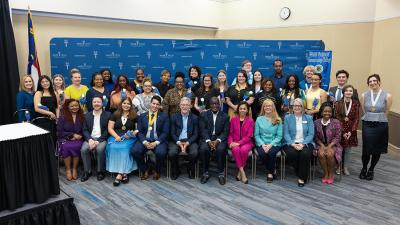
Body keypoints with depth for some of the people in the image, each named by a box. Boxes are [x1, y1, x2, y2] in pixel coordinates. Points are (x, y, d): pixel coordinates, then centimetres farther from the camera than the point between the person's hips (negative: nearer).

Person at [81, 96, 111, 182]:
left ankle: (101, 171, -12)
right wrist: (90, 139, -12)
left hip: (102, 139, -3)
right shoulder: (87, 115, 13)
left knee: (100, 149, -33)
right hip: (90, 138, 3)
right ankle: (87, 171, -8)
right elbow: (85, 130, 7)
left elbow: (107, 130, -4)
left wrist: (98, 141, -15)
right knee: (84, 149, -26)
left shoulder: (108, 114, 3)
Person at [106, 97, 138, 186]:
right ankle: (123, 173, -27)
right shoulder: (115, 115, 13)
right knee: (113, 147, -30)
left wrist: (133, 133, -14)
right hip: (116, 137, 1)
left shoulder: (134, 116, 11)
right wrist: (116, 136, -9)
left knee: (124, 148, -33)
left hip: (129, 138, -1)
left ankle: (120, 174, -31)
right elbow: (110, 128, 7)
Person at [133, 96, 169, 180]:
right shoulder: (142, 116, 13)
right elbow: (139, 131, 5)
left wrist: (156, 142, -15)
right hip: (145, 140, 2)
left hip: (158, 141, -2)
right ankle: (145, 170, -1)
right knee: (135, 151, -27)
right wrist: (144, 142, -14)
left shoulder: (164, 116, 7)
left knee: (161, 153, -33)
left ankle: (157, 171, 0)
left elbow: (165, 132, 0)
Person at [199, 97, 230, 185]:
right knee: (203, 149, -31)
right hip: (206, 138, 1)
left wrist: (217, 140, -18)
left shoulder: (225, 116, 7)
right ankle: (205, 173, -13)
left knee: (221, 149, -32)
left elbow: (225, 132, 0)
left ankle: (221, 173, -15)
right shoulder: (204, 114, 7)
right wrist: (208, 141, -18)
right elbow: (203, 130, -1)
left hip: (219, 139, 0)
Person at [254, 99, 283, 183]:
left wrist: (271, 144, -15)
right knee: (262, 153, -30)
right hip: (261, 144, 1)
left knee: (271, 152, -33)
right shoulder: (259, 119, 8)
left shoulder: (278, 120, 6)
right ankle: (272, 171, -2)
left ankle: (270, 173, -6)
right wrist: (262, 144, -13)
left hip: (274, 144, -1)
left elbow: (279, 136, 0)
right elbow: (256, 135, 3)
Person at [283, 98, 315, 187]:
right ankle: (300, 174, -6)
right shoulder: (287, 117, 10)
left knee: (305, 153, -32)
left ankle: (302, 178, -13)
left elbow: (311, 134, 1)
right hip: (291, 143, 0)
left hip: (305, 143, 0)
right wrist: (293, 144, -16)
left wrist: (303, 144, -15)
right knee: (291, 153, -33)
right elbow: (286, 134, 1)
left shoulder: (308, 118, 11)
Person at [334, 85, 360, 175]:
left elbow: (356, 118, -1)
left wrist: (351, 131, -9)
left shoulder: (356, 103, 1)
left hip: (351, 130, 1)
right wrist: (343, 132, -10)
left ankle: (345, 167, 19)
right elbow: (337, 118, -5)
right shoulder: (338, 103, -3)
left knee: (348, 150, 7)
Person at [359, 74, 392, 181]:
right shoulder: (364, 95, 1)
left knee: (377, 150, 8)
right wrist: (370, 119, 12)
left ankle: (371, 170, 28)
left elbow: (386, 113, 4)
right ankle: (364, 169, 21)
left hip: (381, 126, 0)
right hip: (367, 125, 0)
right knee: (366, 150, -3)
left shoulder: (387, 96, -4)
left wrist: (379, 119, 8)